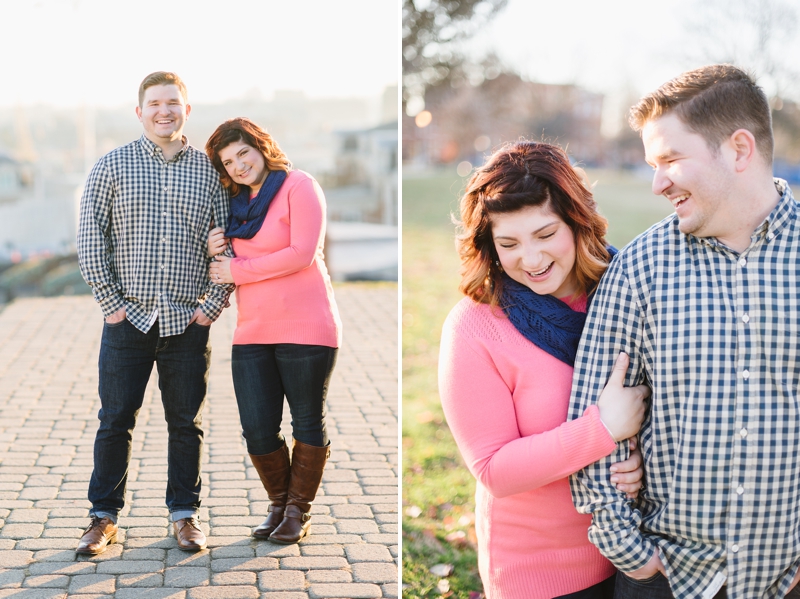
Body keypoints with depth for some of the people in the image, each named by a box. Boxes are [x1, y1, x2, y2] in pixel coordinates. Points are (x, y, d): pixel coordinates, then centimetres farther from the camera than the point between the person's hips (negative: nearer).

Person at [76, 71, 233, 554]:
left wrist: (213, 304, -2)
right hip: (129, 317, -1)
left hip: (188, 321, 1)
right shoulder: (113, 165, 3)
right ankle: (104, 517, 17)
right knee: (115, 420, 4)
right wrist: (111, 302, -5)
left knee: (186, 422, 8)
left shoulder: (210, 170, 6)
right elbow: (91, 238, 0)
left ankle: (185, 513, 21)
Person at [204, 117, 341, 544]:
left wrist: (237, 271, -11)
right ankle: (278, 503, 25)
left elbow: (302, 253, -15)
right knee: (257, 430, 3)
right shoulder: (238, 203, 16)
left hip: (304, 328, -6)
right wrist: (216, 251, 0)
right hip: (252, 332, 6)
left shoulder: (298, 185, -5)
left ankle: (299, 510, 21)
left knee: (308, 424, 6)